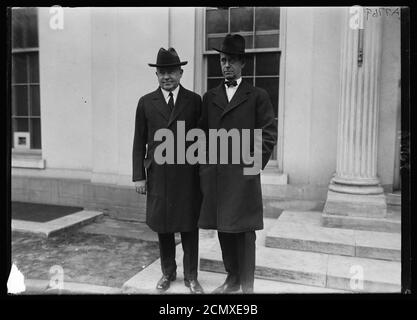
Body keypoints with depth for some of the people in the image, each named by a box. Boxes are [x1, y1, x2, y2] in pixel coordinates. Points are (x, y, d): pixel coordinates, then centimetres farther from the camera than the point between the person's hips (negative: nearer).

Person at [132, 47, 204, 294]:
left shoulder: (194, 100, 3)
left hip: (188, 176, -1)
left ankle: (191, 276, 22)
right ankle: (168, 273, 30)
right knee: (163, 227, 11)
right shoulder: (146, 103, 6)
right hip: (158, 176, 1)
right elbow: (139, 142, 6)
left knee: (189, 227, 7)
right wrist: (139, 176, 0)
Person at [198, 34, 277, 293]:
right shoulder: (209, 97, 14)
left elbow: (269, 135, -1)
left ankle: (247, 285, 16)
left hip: (243, 175, -4)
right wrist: (204, 167, 7)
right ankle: (232, 279, 28)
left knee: (244, 231, 2)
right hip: (214, 176, 4)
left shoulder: (258, 96, 2)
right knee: (223, 229, 12)